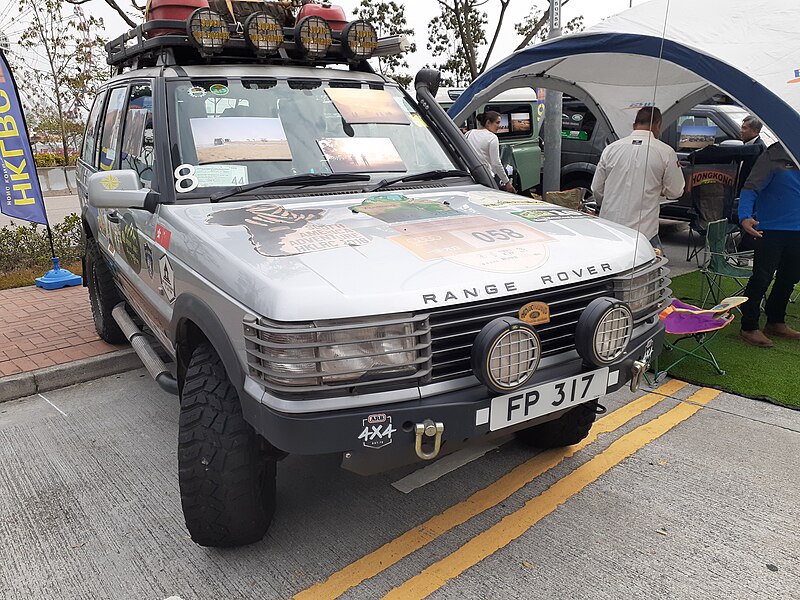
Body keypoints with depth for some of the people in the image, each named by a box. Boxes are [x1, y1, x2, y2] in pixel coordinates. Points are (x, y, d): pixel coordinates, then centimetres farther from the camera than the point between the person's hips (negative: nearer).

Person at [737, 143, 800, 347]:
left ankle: (775, 322, 31)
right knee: (762, 278, -5)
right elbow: (750, 189, -17)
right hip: (772, 229, -7)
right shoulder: (774, 156, -11)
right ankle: (749, 328, 6)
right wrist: (745, 217, -32)